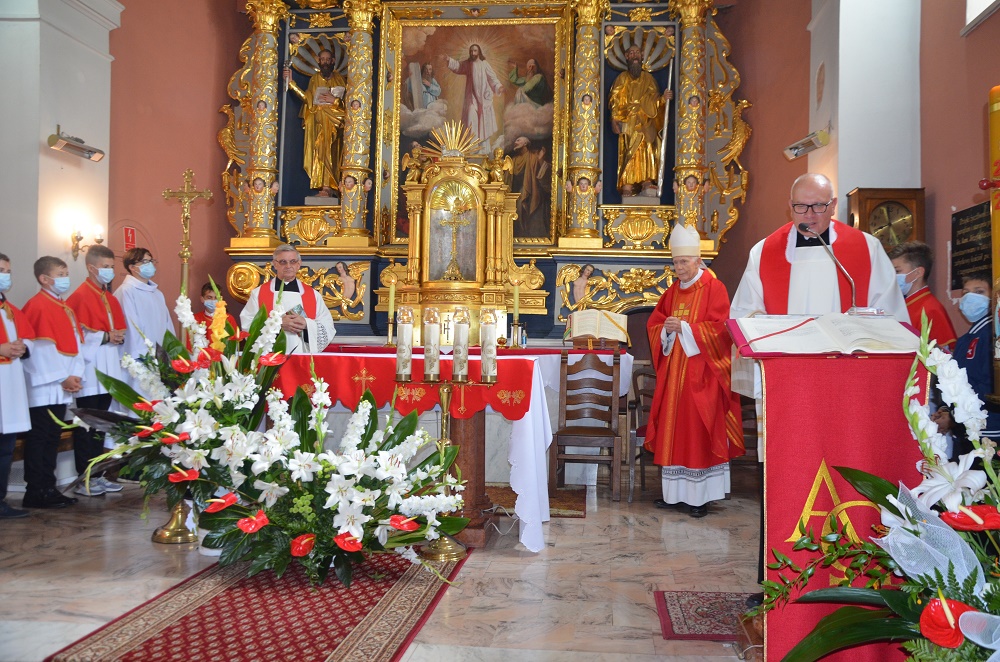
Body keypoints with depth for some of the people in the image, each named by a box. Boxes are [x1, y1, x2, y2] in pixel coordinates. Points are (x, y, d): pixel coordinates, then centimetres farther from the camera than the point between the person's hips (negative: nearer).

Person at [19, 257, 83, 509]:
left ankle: (48, 488, 19)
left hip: (62, 390, 8)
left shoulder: (65, 308, 16)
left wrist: (75, 375, -1)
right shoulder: (36, 306, -10)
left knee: (52, 439, 12)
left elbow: (75, 344, 13)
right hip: (42, 388, -8)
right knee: (38, 439, -2)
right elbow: (40, 349, -15)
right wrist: (61, 378, -13)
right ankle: (35, 493, 4)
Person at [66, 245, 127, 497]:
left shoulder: (110, 299, 15)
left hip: (107, 373, 8)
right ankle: (84, 480, 4)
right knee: (86, 426, -2)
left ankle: (97, 475, 20)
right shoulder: (80, 296, -9)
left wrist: (118, 336, 2)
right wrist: (105, 337, -17)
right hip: (90, 373, -8)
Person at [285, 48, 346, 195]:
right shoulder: (315, 78, 15)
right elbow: (307, 97, 2)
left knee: (329, 150, -12)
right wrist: (291, 82, -4)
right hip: (317, 121, 2)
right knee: (319, 150, -6)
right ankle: (325, 186, -8)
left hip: (332, 121, -2)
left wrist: (334, 100, -14)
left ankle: (327, 186, -16)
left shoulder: (339, 78, 8)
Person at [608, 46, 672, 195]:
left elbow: (655, 101, 13)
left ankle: (647, 181, -23)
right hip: (628, 122, -2)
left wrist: (663, 98, -10)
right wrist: (614, 119, -10)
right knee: (629, 151, -14)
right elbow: (614, 101, 5)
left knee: (647, 148, -16)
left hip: (646, 122, 2)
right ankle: (627, 185, -20)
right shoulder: (622, 78, 14)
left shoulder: (648, 78, 19)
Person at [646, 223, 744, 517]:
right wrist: (666, 329, -9)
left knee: (698, 430, -4)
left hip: (701, 374, -6)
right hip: (673, 371, 6)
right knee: (672, 429, 7)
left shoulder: (714, 288, -5)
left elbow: (719, 329, -13)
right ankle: (673, 490, 16)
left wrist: (684, 327, -19)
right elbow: (653, 326, 12)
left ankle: (700, 496, 4)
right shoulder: (672, 292, 13)